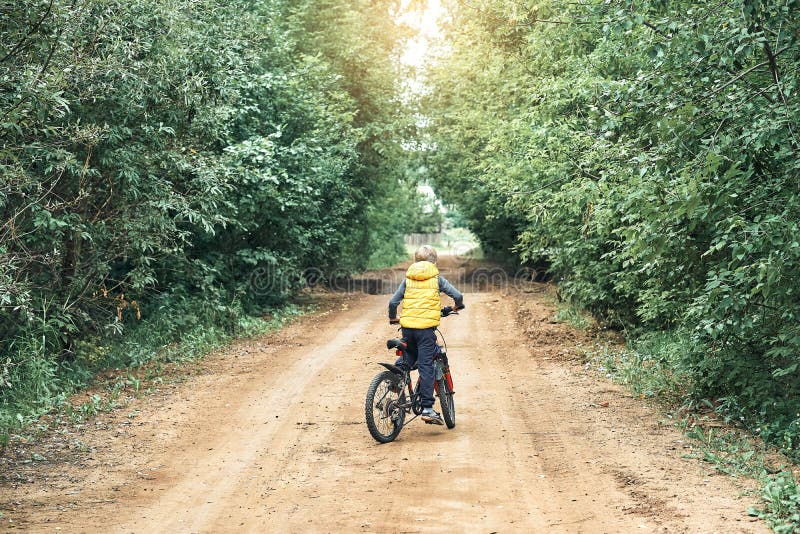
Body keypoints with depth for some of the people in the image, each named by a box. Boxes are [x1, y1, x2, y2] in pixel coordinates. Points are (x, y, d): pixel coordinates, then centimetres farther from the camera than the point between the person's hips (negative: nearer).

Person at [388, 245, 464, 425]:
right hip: (426, 327, -3)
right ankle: (427, 408, -7)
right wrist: (457, 306, 22)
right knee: (426, 367, -4)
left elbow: (393, 302, 6)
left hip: (407, 326, 3)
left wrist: (393, 318, 24)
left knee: (406, 359, 26)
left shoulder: (408, 279, 11)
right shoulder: (436, 279, 5)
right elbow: (458, 296, -1)